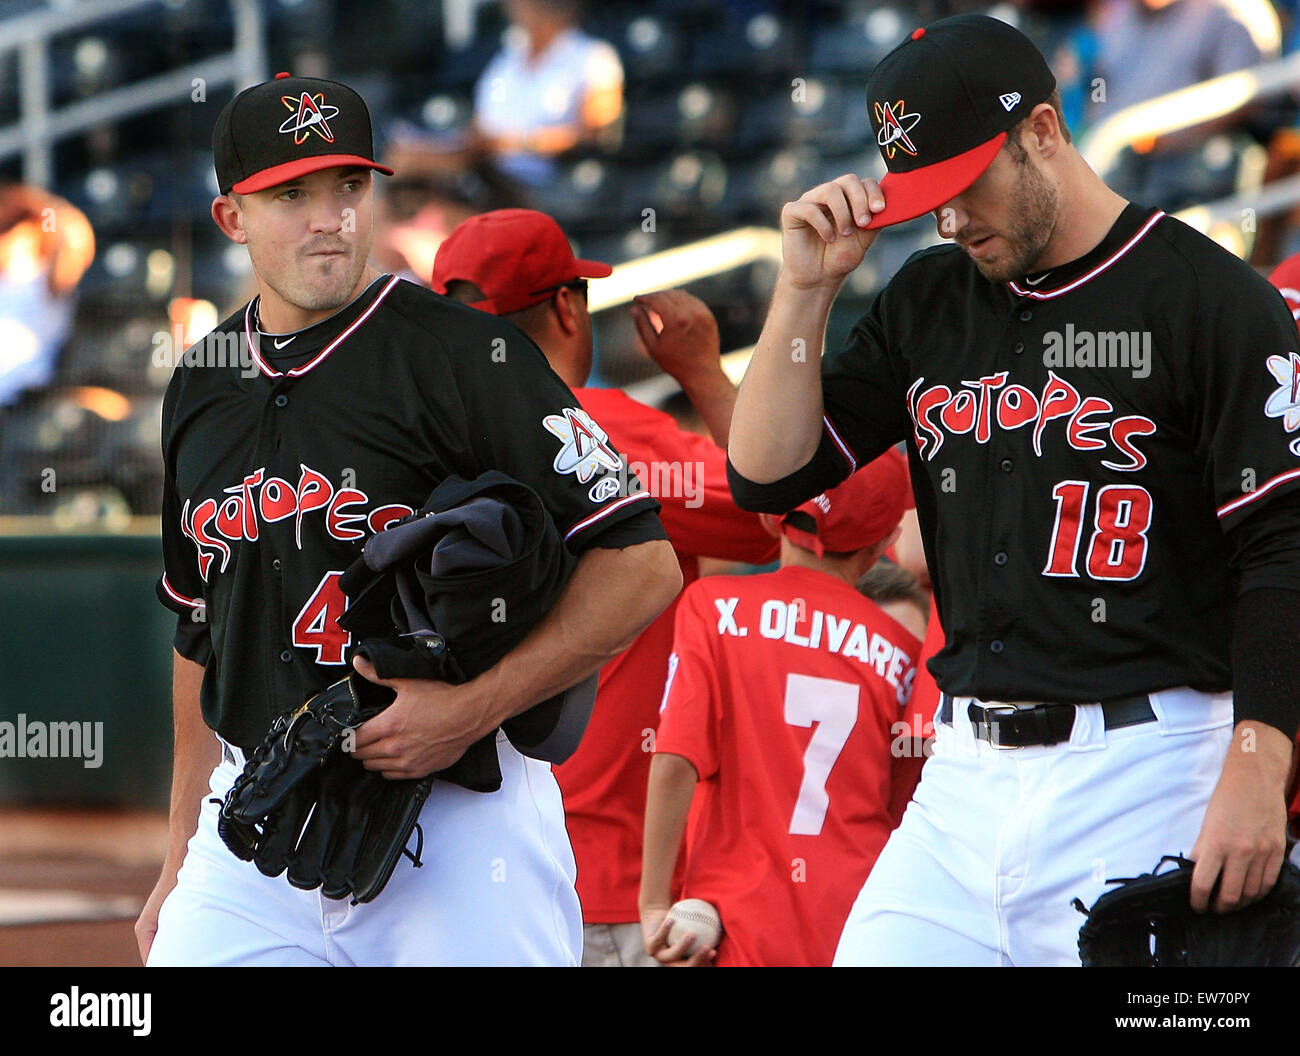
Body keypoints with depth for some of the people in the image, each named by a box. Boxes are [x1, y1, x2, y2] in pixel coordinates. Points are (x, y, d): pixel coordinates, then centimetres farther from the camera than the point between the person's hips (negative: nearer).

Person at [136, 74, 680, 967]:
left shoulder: (462, 353, -7)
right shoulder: (201, 389, 12)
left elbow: (642, 566, -12)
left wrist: (472, 708, -20)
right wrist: (178, 864, 20)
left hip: (455, 817, -5)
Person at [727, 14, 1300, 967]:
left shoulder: (1210, 297, -5)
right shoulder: (927, 303, 15)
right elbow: (767, 476, 13)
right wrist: (806, 287, 2)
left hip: (1145, 776, -6)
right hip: (963, 777, 6)